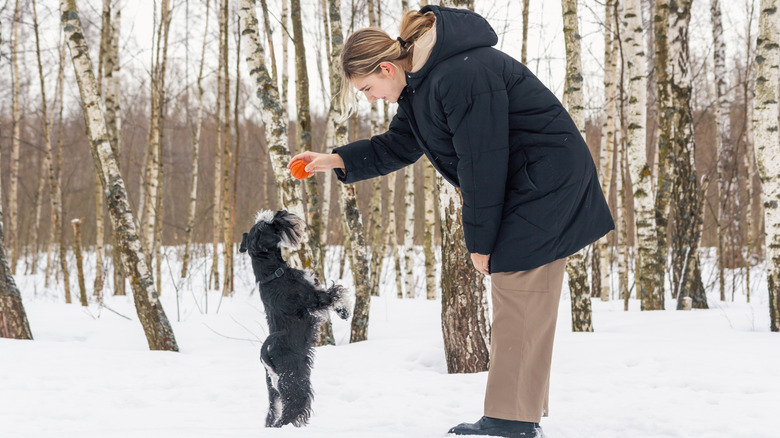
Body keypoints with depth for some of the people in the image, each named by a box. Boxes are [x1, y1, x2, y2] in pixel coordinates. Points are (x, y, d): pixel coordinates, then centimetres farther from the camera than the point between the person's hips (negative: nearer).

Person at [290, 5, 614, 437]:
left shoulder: (462, 75, -25)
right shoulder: (421, 82, 8)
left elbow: (480, 162, -23)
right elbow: (397, 146, 21)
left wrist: (479, 239, -15)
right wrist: (338, 159, 11)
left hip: (546, 180, -10)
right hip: (521, 186, 10)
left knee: (518, 293, -11)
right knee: (513, 293, 10)